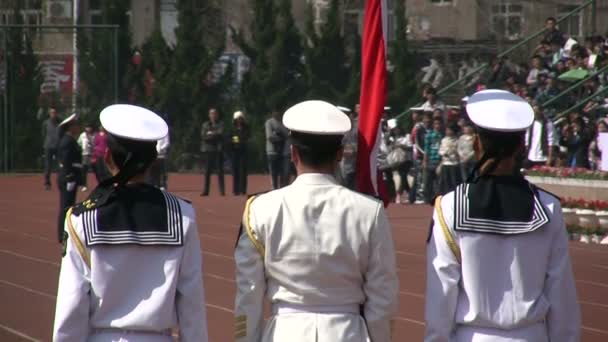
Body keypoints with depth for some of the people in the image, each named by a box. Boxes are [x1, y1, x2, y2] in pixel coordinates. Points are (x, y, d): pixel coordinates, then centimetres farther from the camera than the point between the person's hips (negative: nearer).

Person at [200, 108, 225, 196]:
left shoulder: (221, 124, 6)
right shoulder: (205, 125, 12)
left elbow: (220, 133, -9)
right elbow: (203, 136, 0)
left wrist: (211, 133, -5)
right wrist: (215, 135, -9)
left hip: (218, 150, -2)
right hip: (208, 149, 2)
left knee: (220, 170, -4)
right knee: (207, 171, 1)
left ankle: (222, 190, -4)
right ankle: (205, 190, 2)